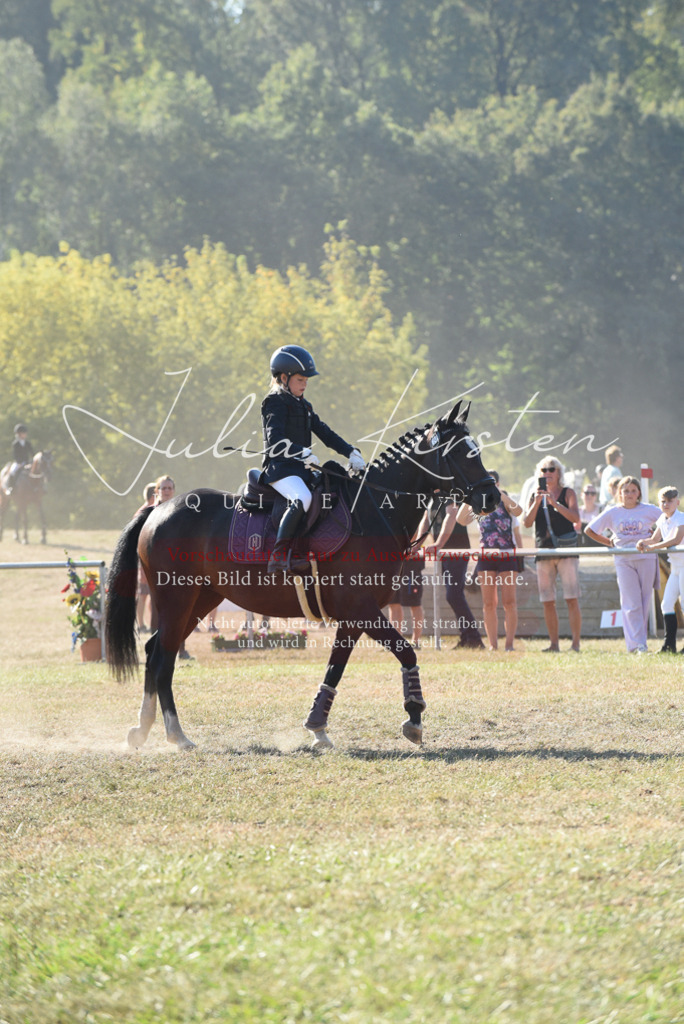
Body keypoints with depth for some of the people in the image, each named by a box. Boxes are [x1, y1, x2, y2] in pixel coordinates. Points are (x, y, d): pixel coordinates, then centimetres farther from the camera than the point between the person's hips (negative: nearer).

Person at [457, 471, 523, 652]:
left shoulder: (506, 502, 6)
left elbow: (518, 511, -16)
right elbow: (461, 519, -5)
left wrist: (499, 493, -18)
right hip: (486, 556, 3)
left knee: (509, 601, -6)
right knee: (488, 603, 1)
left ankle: (510, 643, -3)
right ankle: (492, 644, 4)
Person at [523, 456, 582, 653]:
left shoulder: (567, 493, 5)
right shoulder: (535, 497, 13)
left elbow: (575, 517, -9)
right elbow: (527, 522, 3)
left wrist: (554, 503, -20)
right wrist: (537, 502, -11)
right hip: (544, 552, 4)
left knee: (572, 599, -10)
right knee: (548, 601, 2)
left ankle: (575, 643, -11)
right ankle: (553, 643, 8)